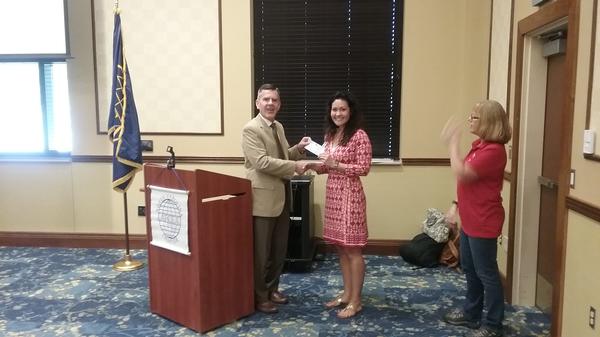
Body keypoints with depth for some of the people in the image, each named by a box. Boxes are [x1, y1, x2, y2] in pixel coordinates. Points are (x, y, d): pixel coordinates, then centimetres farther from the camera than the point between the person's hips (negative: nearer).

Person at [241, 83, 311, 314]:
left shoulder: (279, 127, 12)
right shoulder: (251, 129, -14)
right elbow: (262, 162, -23)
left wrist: (299, 148, 3)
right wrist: (294, 167, -21)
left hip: (282, 196, 8)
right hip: (264, 198, -8)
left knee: (279, 249, 17)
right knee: (261, 252, 4)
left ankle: (272, 289, 33)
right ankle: (260, 297, 18)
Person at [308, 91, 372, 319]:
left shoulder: (359, 136, -11)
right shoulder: (330, 135, 12)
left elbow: (364, 168, -15)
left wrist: (336, 164, -21)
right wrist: (314, 166, -2)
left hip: (350, 195, -8)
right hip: (332, 193, 8)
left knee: (353, 250, 0)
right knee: (341, 248, 14)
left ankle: (355, 301, 10)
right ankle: (346, 293, 26)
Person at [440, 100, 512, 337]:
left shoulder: (493, 150, -21)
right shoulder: (480, 146, 10)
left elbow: (461, 173, -26)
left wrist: (453, 143, -17)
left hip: (483, 223, -10)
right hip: (470, 220, 10)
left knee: (486, 273, 2)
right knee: (469, 269, 20)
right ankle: (471, 313, 36)